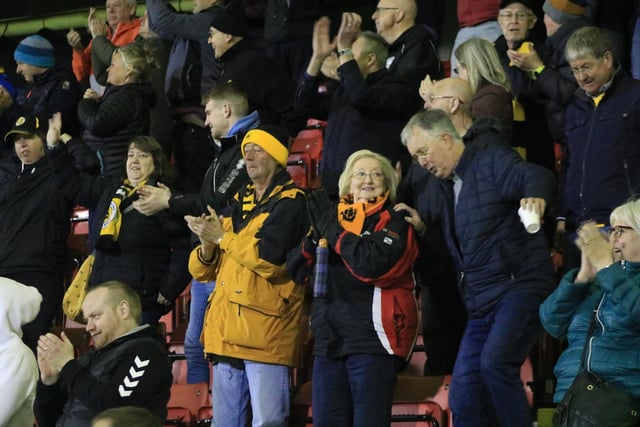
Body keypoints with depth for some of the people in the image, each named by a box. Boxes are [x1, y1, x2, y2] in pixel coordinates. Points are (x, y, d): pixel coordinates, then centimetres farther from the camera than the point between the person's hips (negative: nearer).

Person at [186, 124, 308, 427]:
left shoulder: (290, 202, -2)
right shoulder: (237, 204, 21)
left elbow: (270, 257, -19)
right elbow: (201, 271, 19)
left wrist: (222, 237, -9)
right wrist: (207, 247, -4)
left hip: (265, 330, -8)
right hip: (226, 331, 8)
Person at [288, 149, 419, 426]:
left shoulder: (394, 223, 0)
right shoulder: (333, 216, 16)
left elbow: (373, 265, -20)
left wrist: (333, 231, -10)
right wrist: (315, 236, -7)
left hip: (372, 340, -6)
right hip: (329, 340, 6)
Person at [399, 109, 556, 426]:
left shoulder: (490, 161, -9)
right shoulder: (445, 186, 17)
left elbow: (534, 176, -26)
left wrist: (535, 195, -49)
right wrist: (419, 225, 2)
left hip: (519, 285, -9)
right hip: (481, 303, 9)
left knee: (495, 361, -30)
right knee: (463, 397, 3)